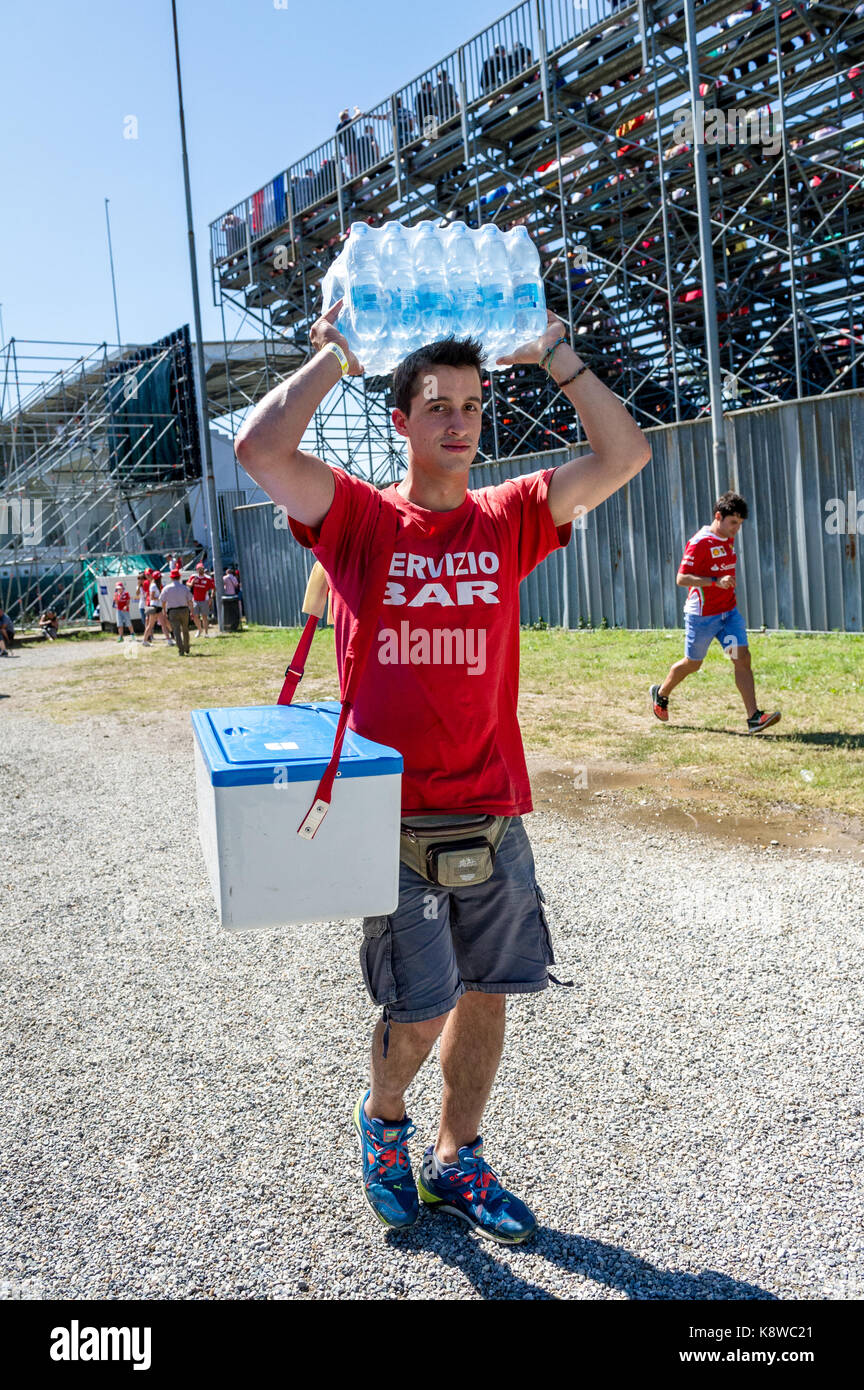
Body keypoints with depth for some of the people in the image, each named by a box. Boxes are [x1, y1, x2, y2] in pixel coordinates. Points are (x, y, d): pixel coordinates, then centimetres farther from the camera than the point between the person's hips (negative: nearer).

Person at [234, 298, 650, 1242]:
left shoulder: (509, 519, 7)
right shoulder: (357, 517, -1)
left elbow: (626, 456, 1)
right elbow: (258, 448, -16)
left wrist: (557, 358, 2)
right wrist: (333, 357, -6)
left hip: (492, 810, 4)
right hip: (392, 813, -3)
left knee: (485, 995, 11)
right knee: (420, 1008, -1)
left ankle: (456, 1161, 34)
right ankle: (382, 1117, 32)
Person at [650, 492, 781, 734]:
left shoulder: (729, 540, 9)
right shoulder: (699, 543, -16)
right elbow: (681, 579, -22)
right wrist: (716, 582, -30)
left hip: (729, 612, 7)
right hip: (702, 615, -6)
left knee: (742, 657, -7)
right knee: (692, 664, 9)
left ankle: (754, 717, -10)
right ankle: (660, 694, 36)